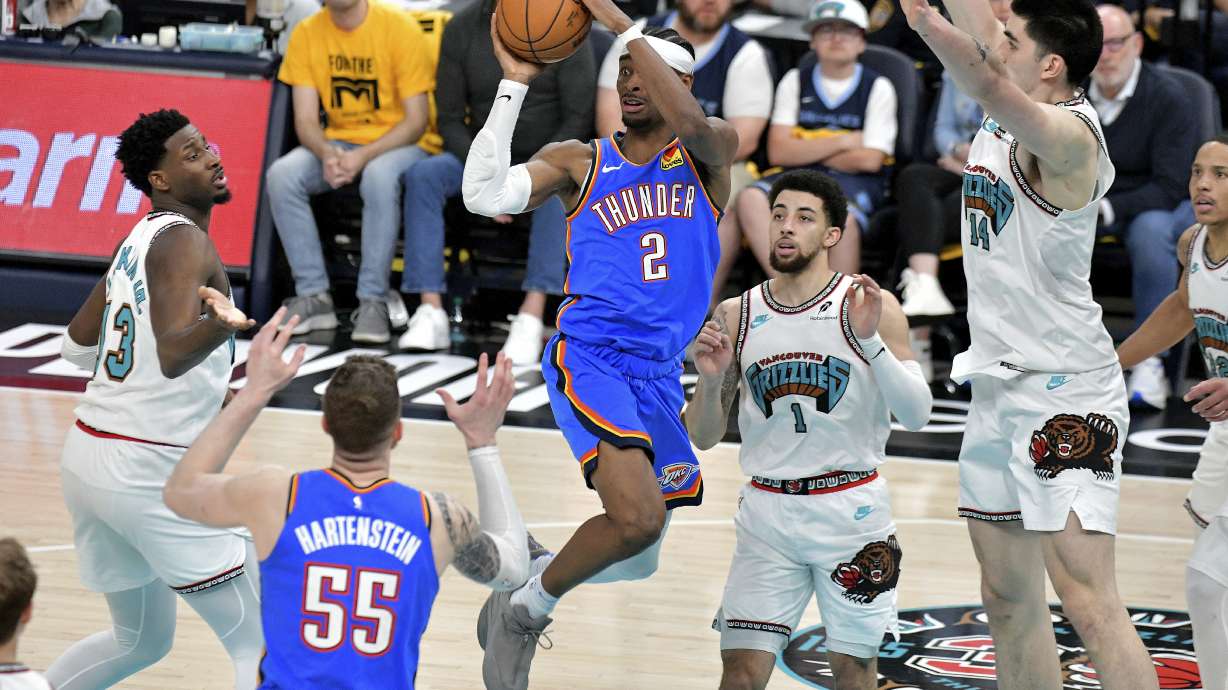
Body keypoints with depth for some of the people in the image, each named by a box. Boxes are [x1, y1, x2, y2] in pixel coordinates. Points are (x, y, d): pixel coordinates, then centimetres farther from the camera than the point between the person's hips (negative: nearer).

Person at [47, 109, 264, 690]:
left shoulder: (140, 239, 12)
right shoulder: (185, 242, -14)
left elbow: (76, 346, 22)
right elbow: (172, 353, -31)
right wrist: (221, 324, -51)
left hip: (87, 459, 9)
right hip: (151, 470, -9)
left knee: (141, 639, 25)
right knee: (258, 643, -3)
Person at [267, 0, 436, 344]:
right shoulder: (307, 33, -2)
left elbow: (417, 120, -13)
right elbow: (305, 120, -4)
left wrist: (364, 156, -28)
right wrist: (327, 154, -27)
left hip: (399, 143, -4)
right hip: (337, 142, 4)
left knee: (379, 176, -37)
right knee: (281, 175, -24)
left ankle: (373, 302, -30)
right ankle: (314, 296, -19)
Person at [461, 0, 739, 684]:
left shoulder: (711, 152, 9)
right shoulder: (580, 161, 7)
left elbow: (691, 123, -17)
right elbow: (486, 195, -8)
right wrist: (515, 83, -10)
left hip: (659, 374, 4)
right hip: (590, 359, -4)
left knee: (638, 560, 14)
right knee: (637, 518, -26)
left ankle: (526, 583, 39)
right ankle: (523, 610, -4)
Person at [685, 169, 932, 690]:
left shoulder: (870, 306, -4)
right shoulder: (735, 316, 5)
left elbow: (917, 416, -10)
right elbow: (704, 438, 8)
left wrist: (870, 340, -22)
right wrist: (709, 380, -12)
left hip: (850, 510, -2)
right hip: (767, 511, 2)